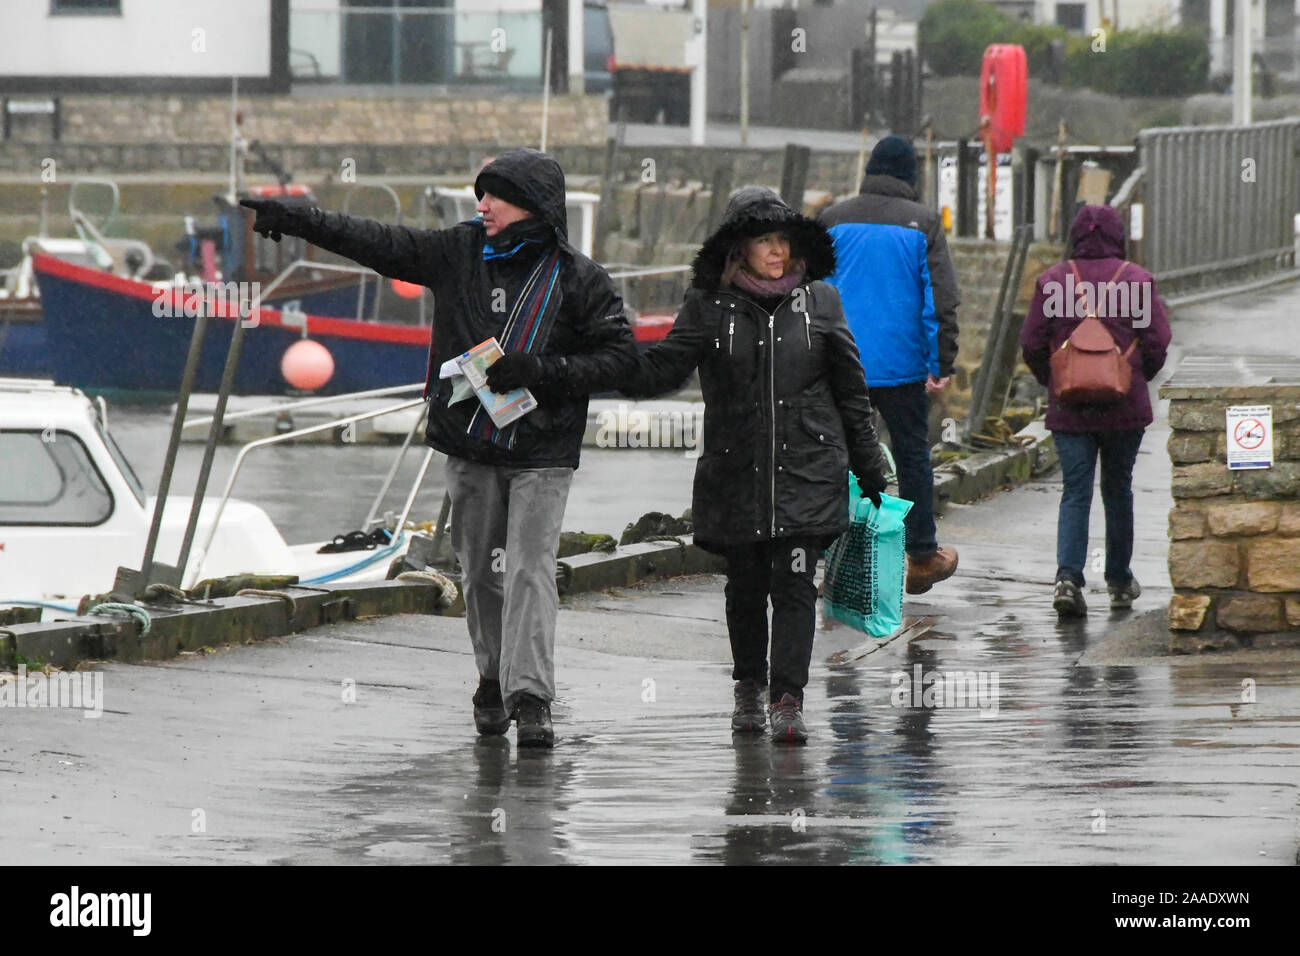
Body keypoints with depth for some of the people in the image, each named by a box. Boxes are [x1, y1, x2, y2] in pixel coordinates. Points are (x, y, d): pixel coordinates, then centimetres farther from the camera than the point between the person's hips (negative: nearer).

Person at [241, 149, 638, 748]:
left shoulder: (577, 277, -5)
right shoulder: (459, 251, 4)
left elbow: (619, 353, -6)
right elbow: (378, 243, 6)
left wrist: (540, 372, -17)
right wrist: (298, 221, 0)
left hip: (542, 451, -4)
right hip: (470, 445, 4)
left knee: (530, 569, -13)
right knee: (480, 570, 9)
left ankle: (531, 697, -17)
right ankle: (494, 681, 24)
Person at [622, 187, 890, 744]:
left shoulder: (819, 302, 5)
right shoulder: (709, 306, 2)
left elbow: (850, 391, 11)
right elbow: (664, 369, -4)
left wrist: (869, 468, 14)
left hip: (808, 470, -1)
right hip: (736, 472, 1)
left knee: (795, 584, -9)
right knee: (745, 584, 10)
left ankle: (788, 699, -10)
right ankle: (749, 687, 28)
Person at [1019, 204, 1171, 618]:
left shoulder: (1052, 280, -1)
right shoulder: (1136, 279, -4)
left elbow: (1031, 344, -1)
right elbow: (1158, 341, -6)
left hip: (1068, 408, 0)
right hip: (1124, 407, 0)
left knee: (1075, 492, 1)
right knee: (1117, 490, 15)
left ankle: (1068, 577, -18)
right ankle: (1119, 580, 25)